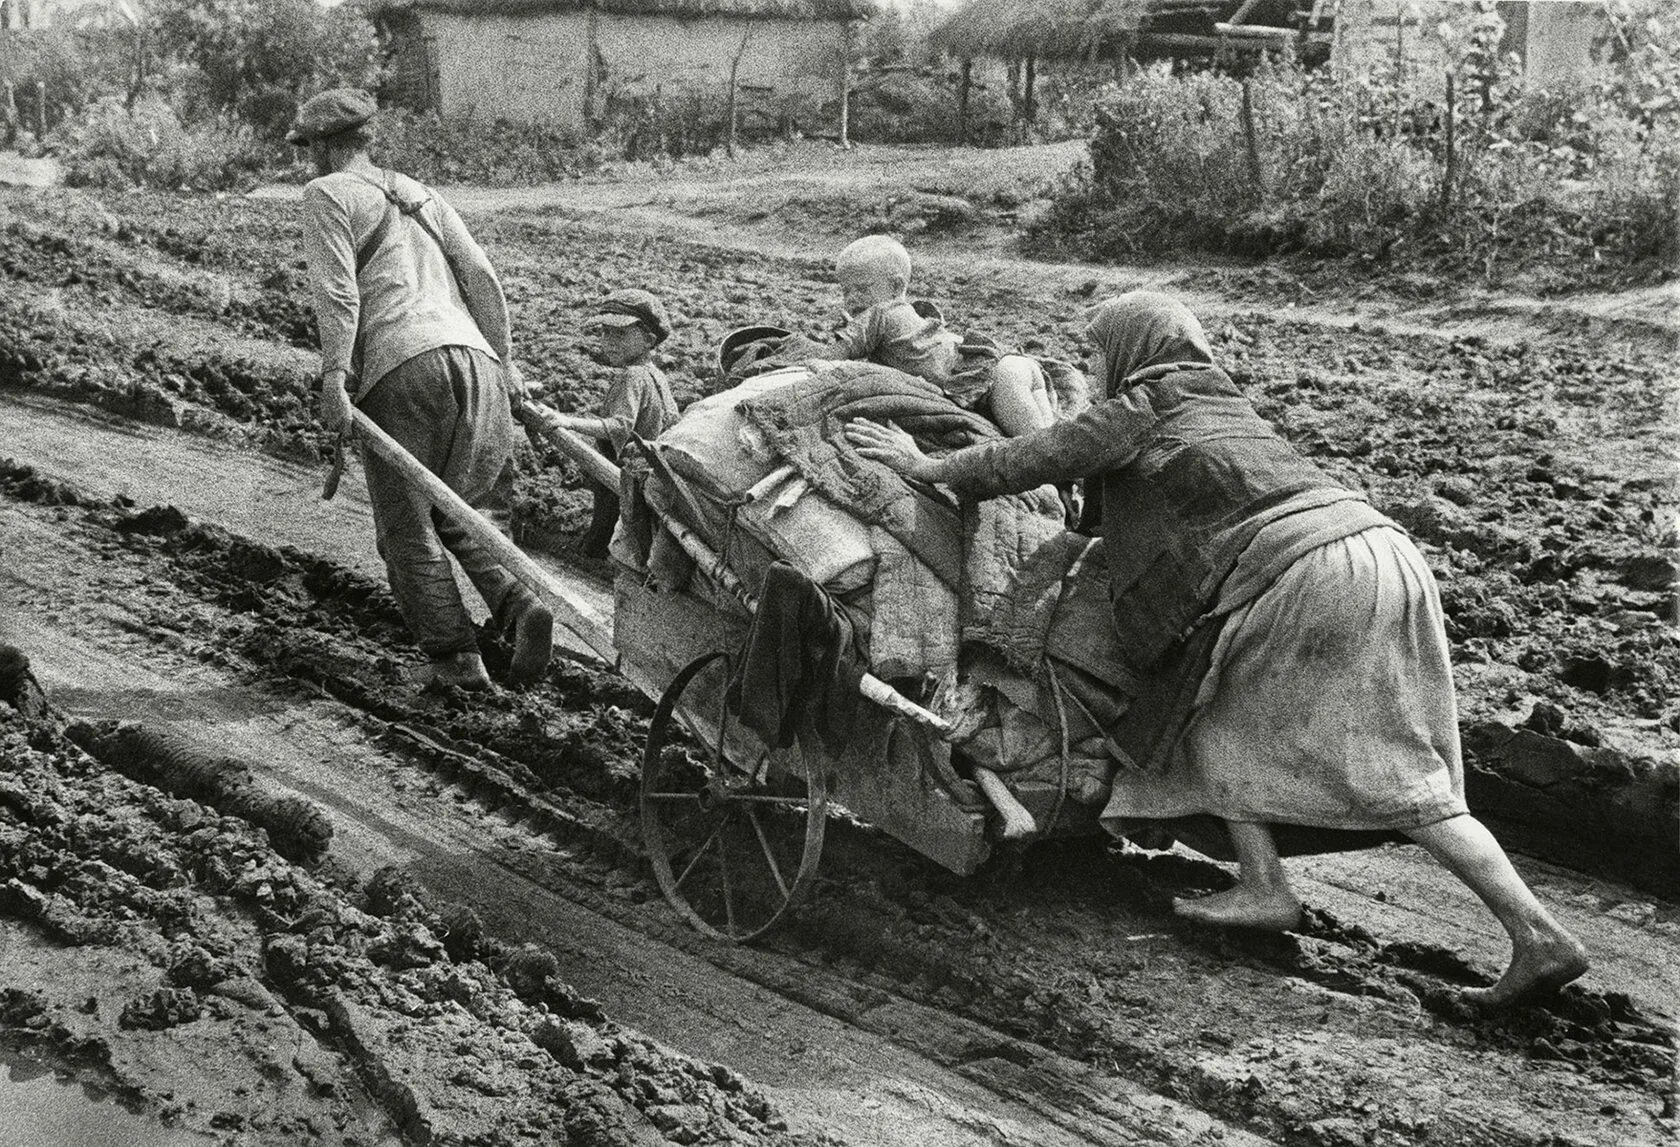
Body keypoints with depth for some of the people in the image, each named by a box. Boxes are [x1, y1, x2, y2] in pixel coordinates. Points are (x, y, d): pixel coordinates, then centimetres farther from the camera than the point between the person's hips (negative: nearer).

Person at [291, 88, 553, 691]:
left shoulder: (327, 194, 10)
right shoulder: (420, 194, 29)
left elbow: (337, 292, -5)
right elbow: (481, 277, 21)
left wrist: (333, 377, -11)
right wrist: (503, 364, 23)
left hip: (401, 369, -6)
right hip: (472, 356, 6)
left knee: (407, 528, 2)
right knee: (461, 513, 16)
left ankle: (456, 657, -5)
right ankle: (517, 604, -8)